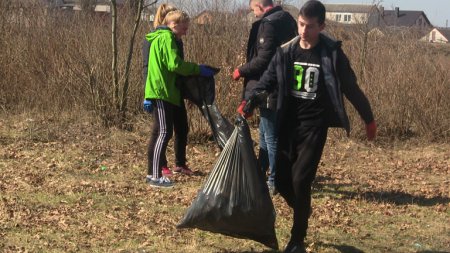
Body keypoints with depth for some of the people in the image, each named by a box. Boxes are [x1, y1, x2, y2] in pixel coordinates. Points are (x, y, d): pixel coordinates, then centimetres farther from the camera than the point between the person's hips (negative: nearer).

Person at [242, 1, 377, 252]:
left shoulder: (331, 54, -8)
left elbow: (351, 89, 1)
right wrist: (250, 104, -12)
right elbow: (268, 81, 5)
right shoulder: (286, 51, 1)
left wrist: (369, 119, 9)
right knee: (282, 180, 6)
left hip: (315, 125, -4)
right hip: (288, 123, 4)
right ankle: (303, 210, 39)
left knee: (300, 180, -11)